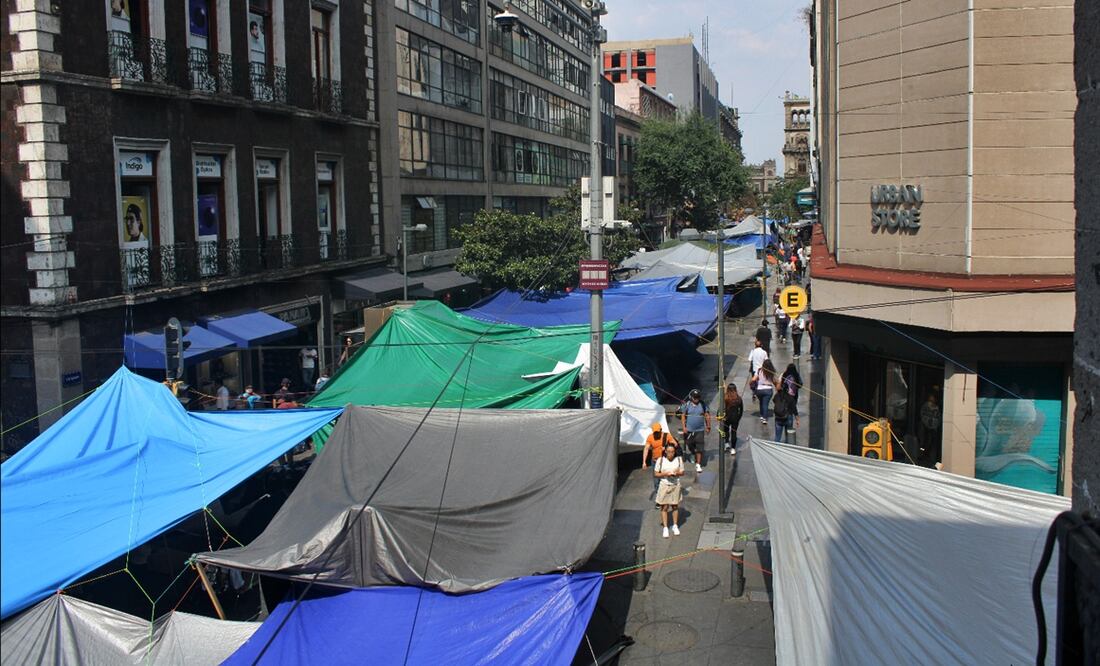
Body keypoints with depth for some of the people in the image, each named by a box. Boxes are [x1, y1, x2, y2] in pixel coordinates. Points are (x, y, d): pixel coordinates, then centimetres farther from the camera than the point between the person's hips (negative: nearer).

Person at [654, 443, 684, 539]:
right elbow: (655, 474, -4)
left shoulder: (679, 459, -2)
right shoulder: (660, 460, -7)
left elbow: (682, 472, 5)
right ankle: (665, 528, 10)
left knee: (675, 506, 11)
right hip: (664, 485, -1)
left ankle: (675, 526, 26)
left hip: (675, 485, 2)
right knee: (664, 507, 2)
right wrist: (665, 474, -19)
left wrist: (676, 473, -17)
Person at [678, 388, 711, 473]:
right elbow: (683, 416, -1)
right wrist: (683, 427, -8)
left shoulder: (703, 405, 1)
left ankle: (698, 464, -6)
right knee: (690, 446, 11)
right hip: (689, 430, 0)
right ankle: (694, 456, 40)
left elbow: (707, 416, 7)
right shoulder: (686, 405, -3)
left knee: (699, 447, -7)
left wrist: (708, 427, 5)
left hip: (700, 430, 0)